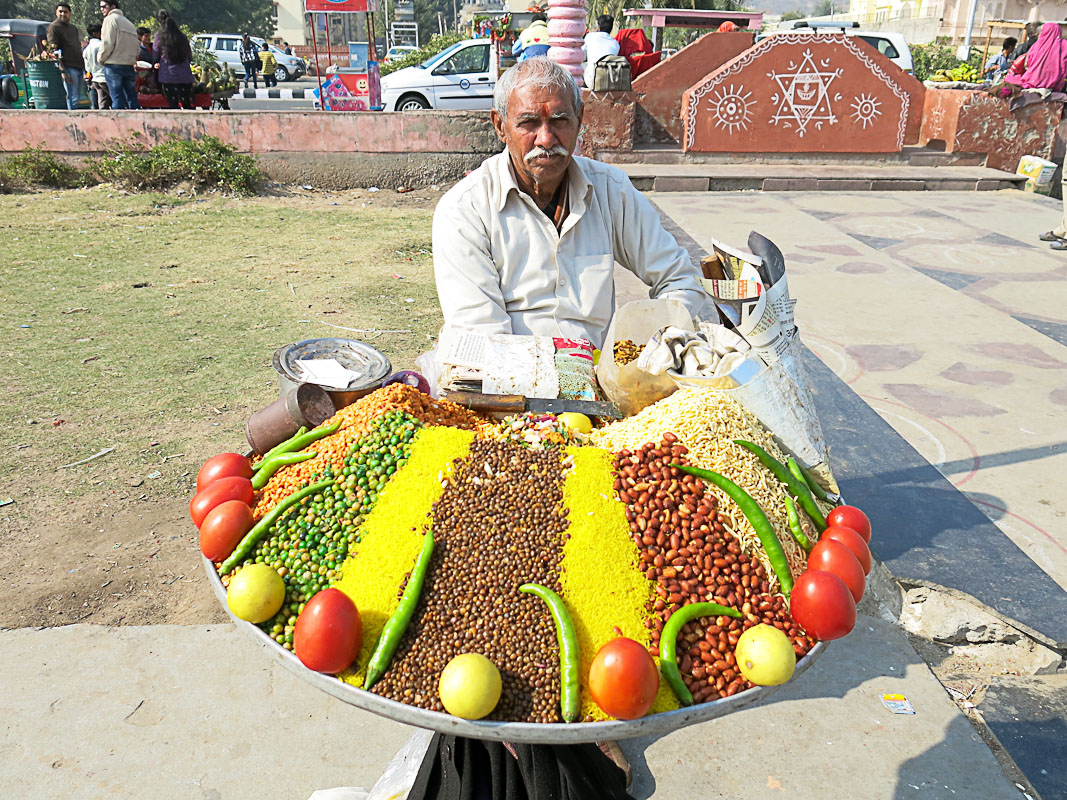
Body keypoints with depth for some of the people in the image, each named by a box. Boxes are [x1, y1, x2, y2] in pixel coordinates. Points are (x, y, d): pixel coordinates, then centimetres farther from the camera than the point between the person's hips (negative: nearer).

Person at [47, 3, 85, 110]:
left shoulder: (73, 28, 23)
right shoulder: (54, 27, -1)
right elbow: (53, 49, -8)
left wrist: (84, 69, 20)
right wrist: (62, 71, -18)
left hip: (79, 67, 7)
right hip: (68, 68, -7)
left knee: (77, 98, 8)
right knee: (73, 98, -14)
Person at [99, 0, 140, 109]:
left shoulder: (110, 19, -4)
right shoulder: (129, 23, 20)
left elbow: (107, 43, -11)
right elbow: (137, 47, 17)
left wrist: (101, 59, 1)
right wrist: (130, 59, 19)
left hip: (114, 65, -7)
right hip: (130, 66, 7)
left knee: (117, 99, -7)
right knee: (132, 98, 7)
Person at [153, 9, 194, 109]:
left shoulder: (159, 37, 0)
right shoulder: (183, 37, 7)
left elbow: (155, 57, 9)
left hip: (167, 76, -2)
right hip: (185, 76, 3)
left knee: (173, 105, -2)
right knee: (187, 105, 7)